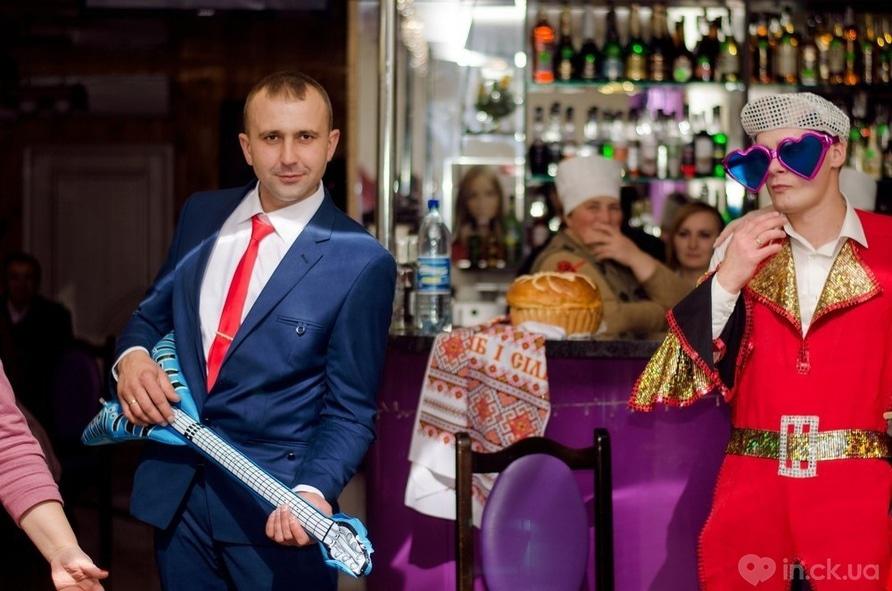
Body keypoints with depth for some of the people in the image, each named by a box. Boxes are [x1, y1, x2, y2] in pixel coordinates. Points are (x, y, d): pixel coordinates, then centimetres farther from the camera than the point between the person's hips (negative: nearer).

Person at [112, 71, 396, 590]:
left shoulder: (362, 262, -11)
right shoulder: (202, 215, 5)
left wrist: (313, 490, -25)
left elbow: (350, 409, -9)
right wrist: (134, 354, -5)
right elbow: (154, 313, 17)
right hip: (176, 490, 5)